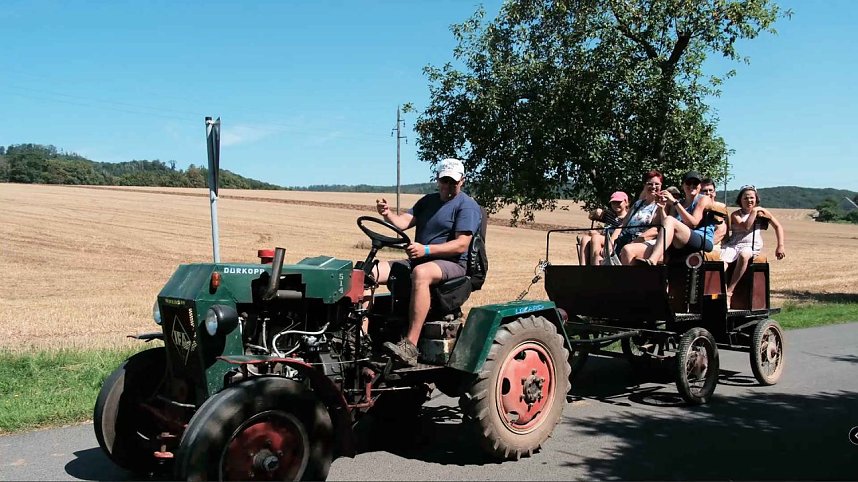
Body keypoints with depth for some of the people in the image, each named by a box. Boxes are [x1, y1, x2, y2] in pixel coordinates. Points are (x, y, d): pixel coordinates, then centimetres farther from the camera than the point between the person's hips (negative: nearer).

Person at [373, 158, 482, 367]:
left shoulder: (467, 206, -1)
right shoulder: (428, 201, 21)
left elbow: (461, 245, -14)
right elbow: (403, 222, 5)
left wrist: (426, 250, -26)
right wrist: (388, 214, -18)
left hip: (452, 264, -7)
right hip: (418, 261, 7)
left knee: (420, 273, -40)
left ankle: (410, 346, -43)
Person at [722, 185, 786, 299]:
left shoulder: (762, 212, 12)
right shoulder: (735, 215, 8)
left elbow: (778, 226, 14)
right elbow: (746, 227, -10)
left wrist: (780, 246, 5)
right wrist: (754, 211, -6)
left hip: (751, 245, 0)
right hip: (733, 244, 1)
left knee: (744, 255, -38)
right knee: (722, 259, -34)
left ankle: (729, 291, -35)